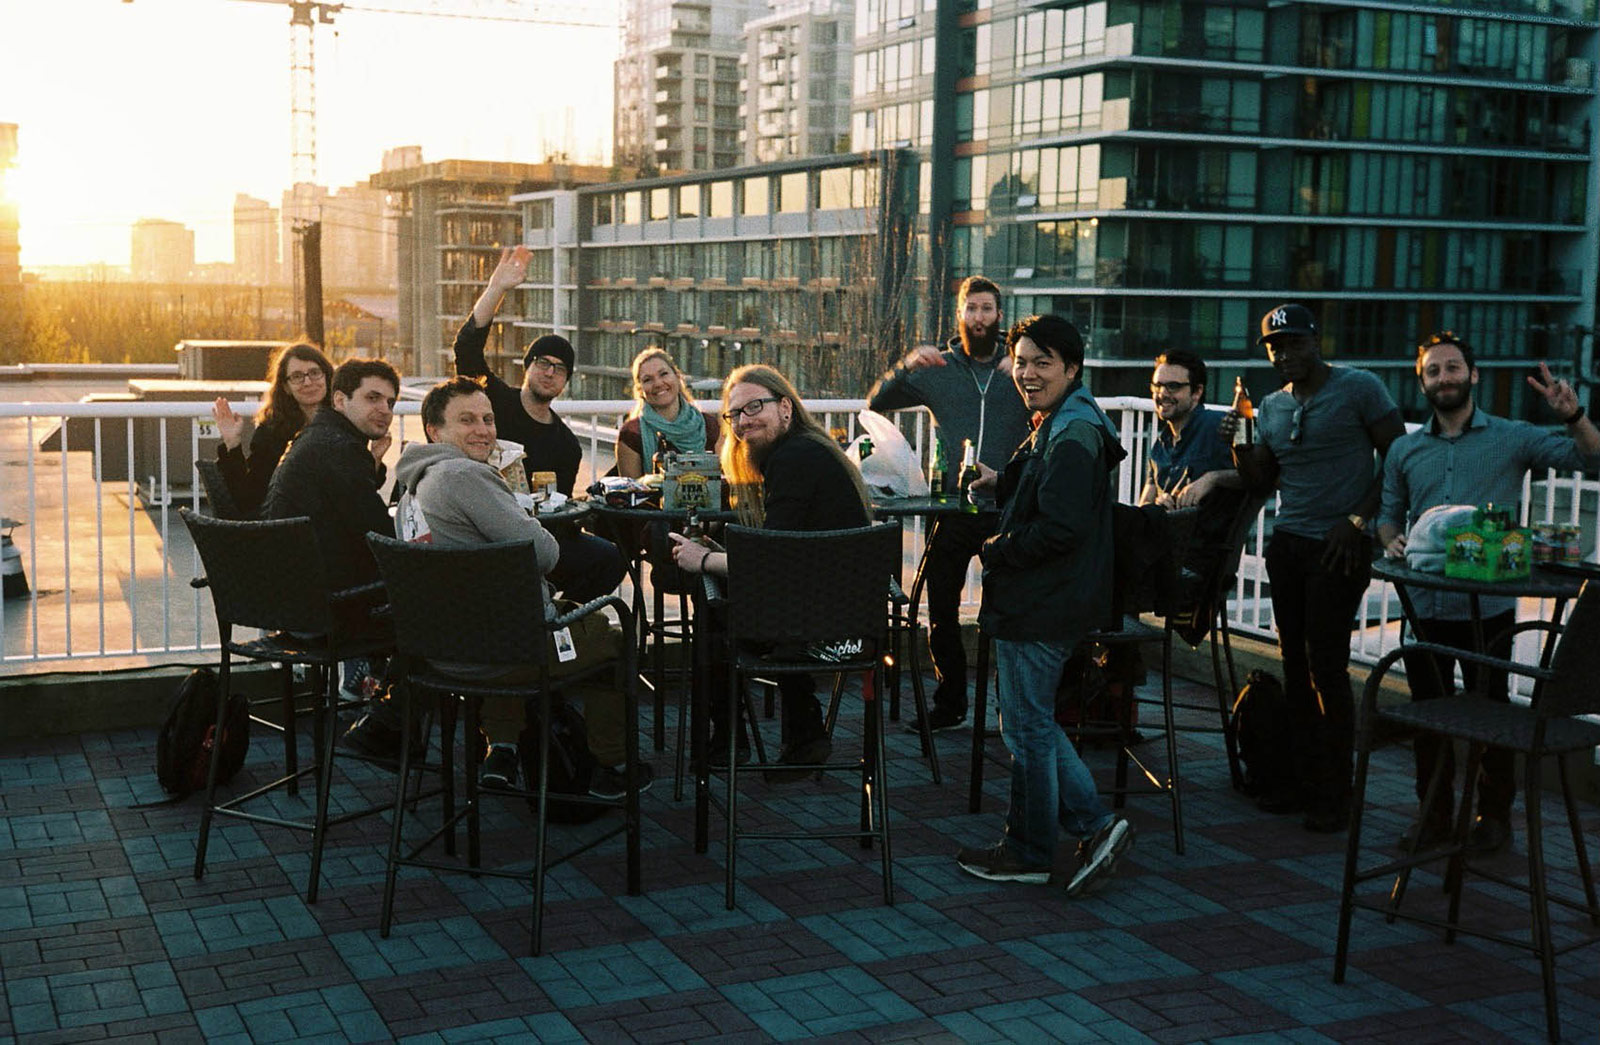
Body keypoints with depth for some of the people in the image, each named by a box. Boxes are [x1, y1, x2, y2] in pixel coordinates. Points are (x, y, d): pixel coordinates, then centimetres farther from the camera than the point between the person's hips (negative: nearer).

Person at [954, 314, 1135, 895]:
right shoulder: (1058, 428, 15)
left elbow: (1060, 529, -26)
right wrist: (1001, 485, 10)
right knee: (1032, 723, 16)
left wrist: (993, 552, -15)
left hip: (1041, 607, -11)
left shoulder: (1072, 438, -19)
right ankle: (1095, 826, 17)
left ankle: (1027, 852, 15)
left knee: (1027, 727, 1)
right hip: (1044, 602, 11)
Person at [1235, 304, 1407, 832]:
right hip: (1287, 545, 7)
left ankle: (1334, 795, 0)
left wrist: (1359, 520, -13)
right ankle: (1306, 783, 16)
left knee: (1327, 668, -8)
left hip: (1338, 549, -7)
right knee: (1296, 668, 9)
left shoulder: (1359, 388, -6)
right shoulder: (1271, 407, 13)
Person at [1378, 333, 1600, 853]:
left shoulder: (1512, 439, 2)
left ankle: (1495, 814, 18)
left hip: (1487, 606, -3)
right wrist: (1392, 540, -5)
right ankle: (1435, 811, 22)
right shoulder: (1404, 450, 12)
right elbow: (1389, 512, 17)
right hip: (1424, 604, 3)